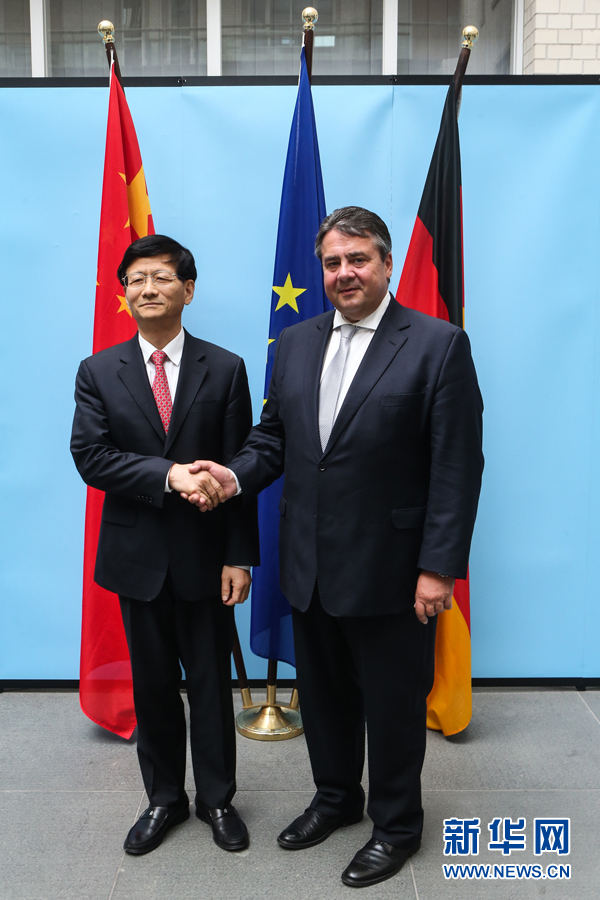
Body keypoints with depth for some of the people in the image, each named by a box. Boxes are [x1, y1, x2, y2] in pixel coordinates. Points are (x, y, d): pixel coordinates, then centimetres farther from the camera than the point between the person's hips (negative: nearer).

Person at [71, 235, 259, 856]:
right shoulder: (98, 372, 2)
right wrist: (169, 474, -23)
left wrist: (239, 556, -8)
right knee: (152, 683, 16)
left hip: (204, 554, -1)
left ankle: (216, 798, 33)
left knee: (211, 681, 12)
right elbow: (90, 457, -10)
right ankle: (164, 798, 37)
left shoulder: (225, 369, -2)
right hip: (137, 555, 2)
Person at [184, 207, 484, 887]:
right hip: (310, 568, 5)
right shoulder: (294, 344, 7)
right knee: (323, 694, 21)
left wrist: (439, 566, -15)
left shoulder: (438, 344, -10)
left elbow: (457, 465, -12)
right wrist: (237, 475, -10)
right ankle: (336, 797, 47)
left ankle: (396, 825, 38)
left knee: (393, 704, 13)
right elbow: (273, 435, 11)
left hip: (389, 570, -5)